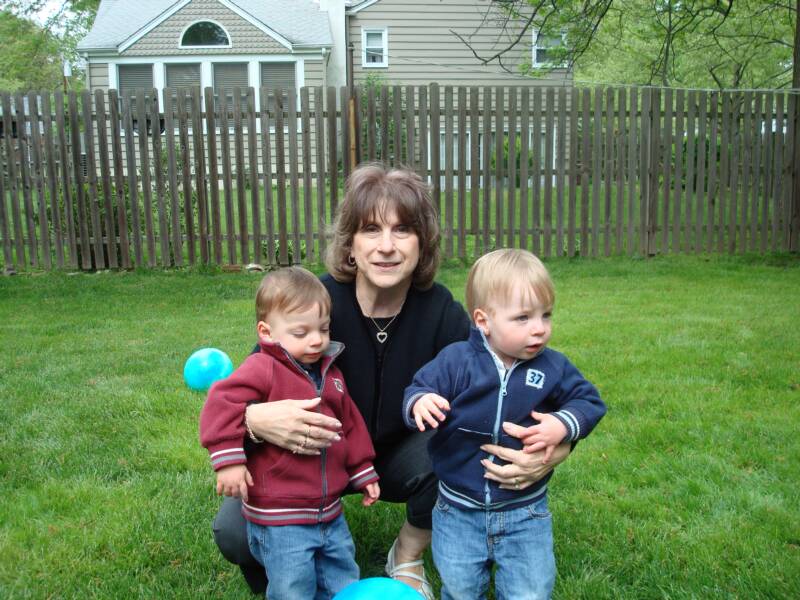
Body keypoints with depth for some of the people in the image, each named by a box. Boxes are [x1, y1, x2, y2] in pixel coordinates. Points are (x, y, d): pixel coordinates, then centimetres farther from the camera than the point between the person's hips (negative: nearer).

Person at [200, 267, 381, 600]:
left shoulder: (330, 373, 8)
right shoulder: (264, 369, -15)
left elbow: (351, 425, 16)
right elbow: (222, 403, -25)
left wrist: (364, 472, 18)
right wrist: (229, 459, -29)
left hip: (330, 514, 7)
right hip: (280, 521, -7)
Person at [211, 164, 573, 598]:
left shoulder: (440, 312, -20)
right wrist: (255, 419, -50)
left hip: (396, 455, 2)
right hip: (311, 460, -2)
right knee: (234, 532, -26)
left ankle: (407, 560, 3)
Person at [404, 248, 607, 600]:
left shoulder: (553, 368, -7)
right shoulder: (455, 361, -13)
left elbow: (588, 401, 0)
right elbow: (419, 389, -13)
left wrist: (563, 425, -20)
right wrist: (420, 403, -37)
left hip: (525, 512, 1)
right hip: (459, 511, 0)